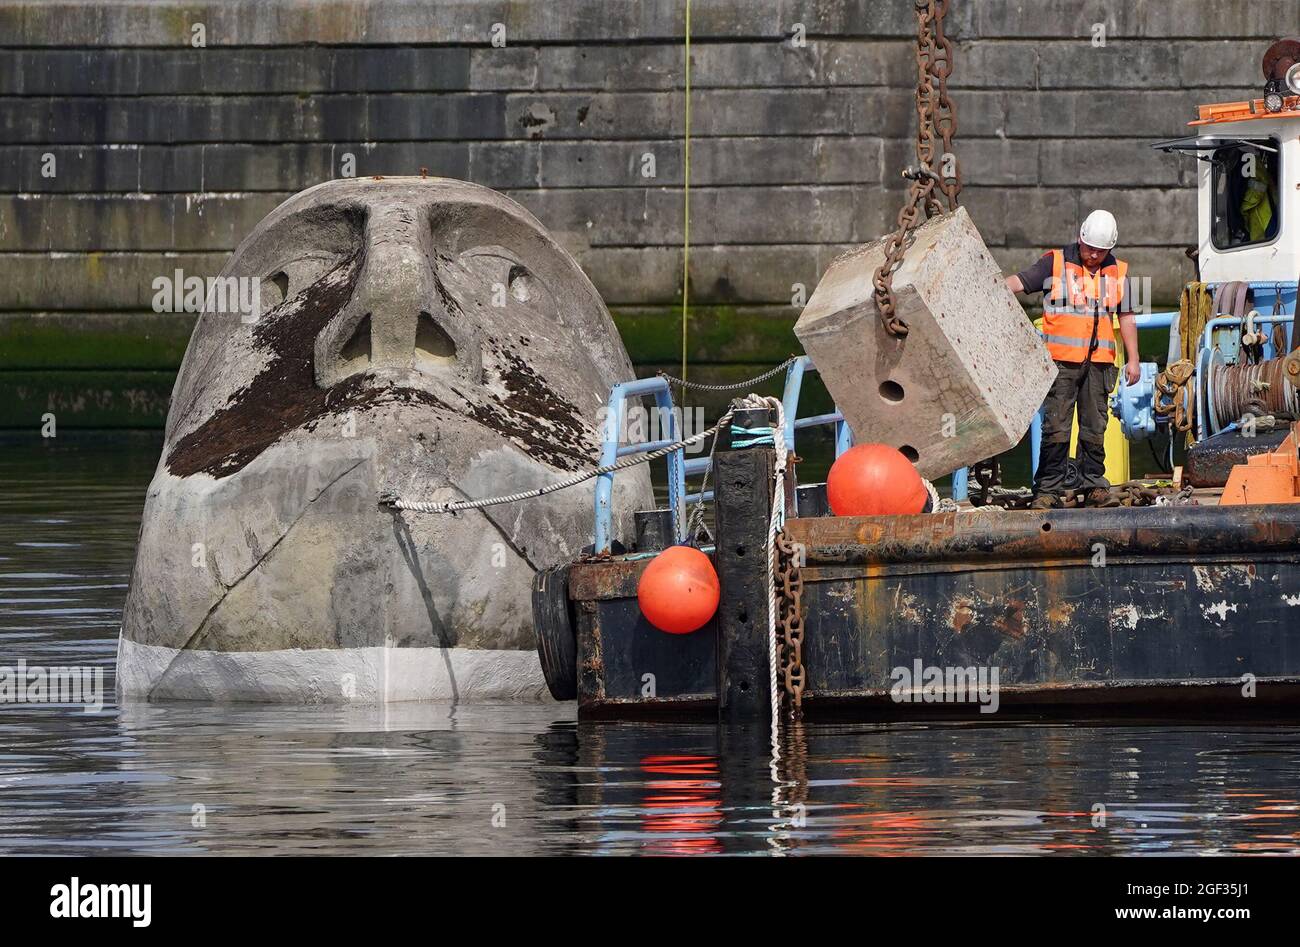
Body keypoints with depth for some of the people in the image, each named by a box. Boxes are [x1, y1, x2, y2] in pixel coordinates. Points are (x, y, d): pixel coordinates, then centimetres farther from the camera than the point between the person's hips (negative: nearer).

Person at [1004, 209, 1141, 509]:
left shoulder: (1118, 272, 14)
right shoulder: (1055, 263, 3)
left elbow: (1126, 318, 20)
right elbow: (1020, 282, -4)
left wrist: (1133, 359, 16)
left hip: (1099, 361, 3)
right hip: (1061, 361, -3)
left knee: (1094, 428, 6)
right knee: (1055, 427, -7)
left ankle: (1094, 484, 15)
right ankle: (1048, 489, -4)